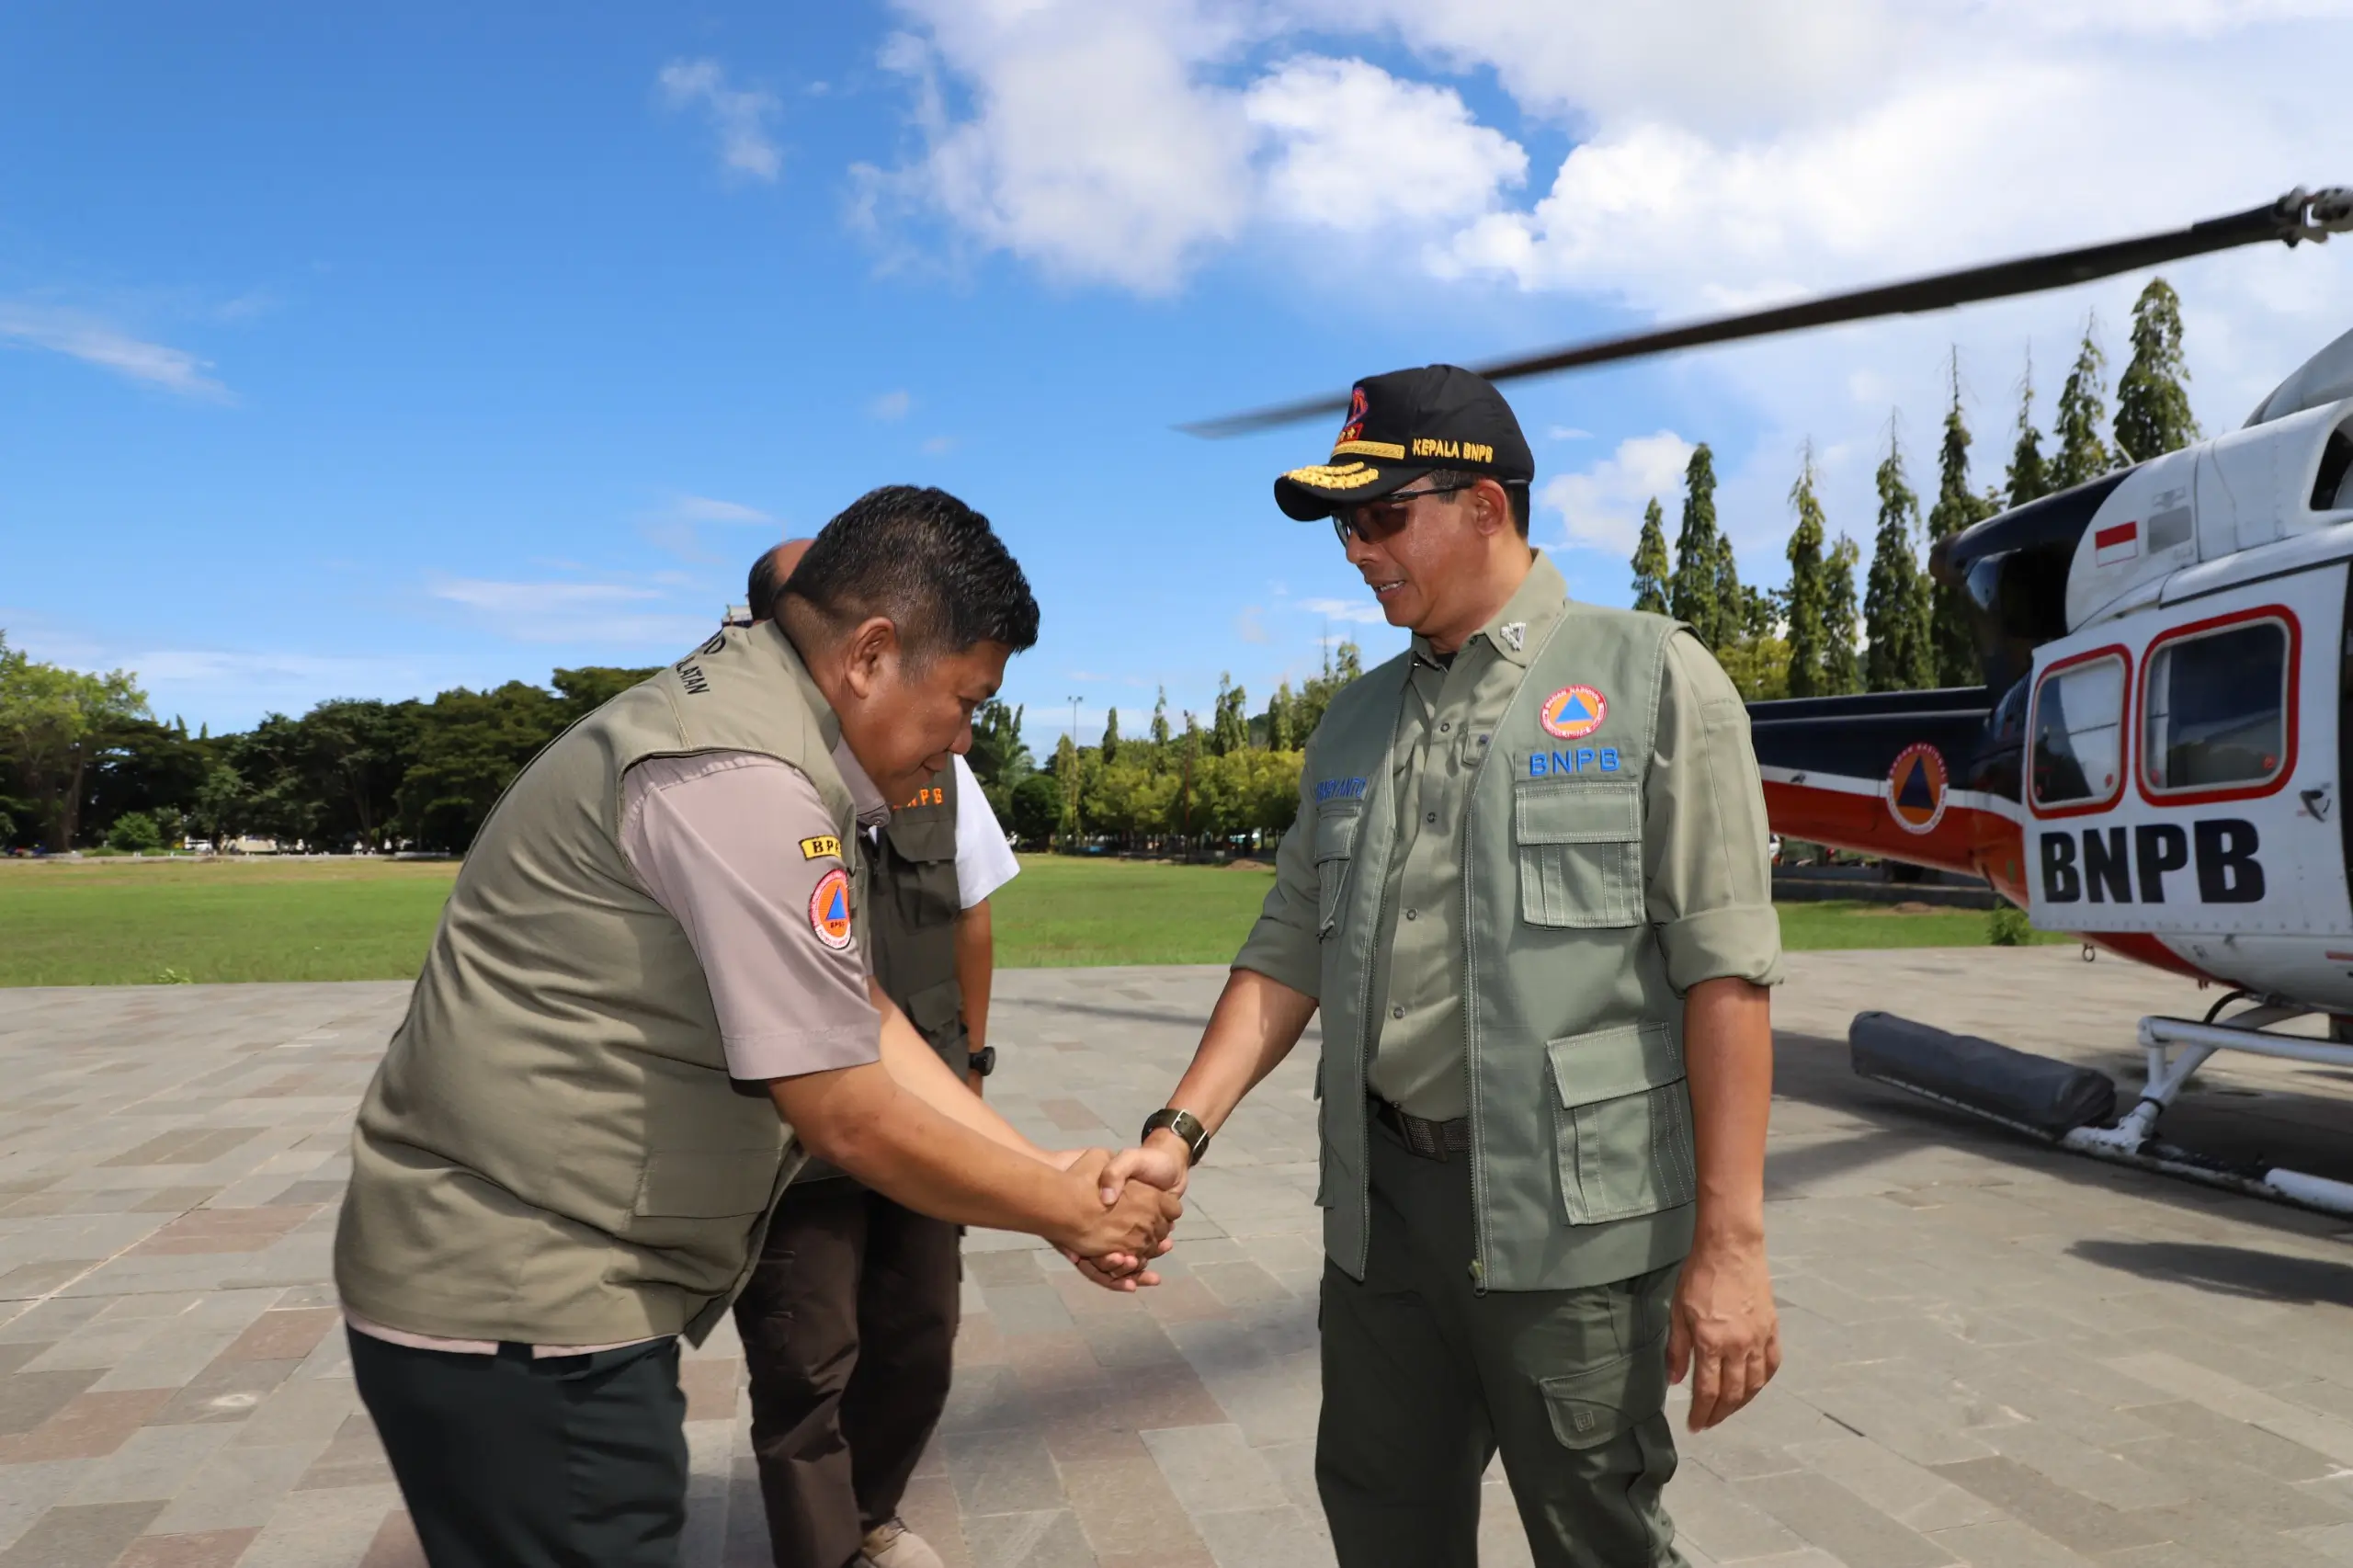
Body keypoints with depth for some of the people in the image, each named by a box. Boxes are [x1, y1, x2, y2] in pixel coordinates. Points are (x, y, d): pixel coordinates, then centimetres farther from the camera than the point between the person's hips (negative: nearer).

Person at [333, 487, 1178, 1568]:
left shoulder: (765, 734, 6)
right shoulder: (742, 780, -25)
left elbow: (866, 1024, 7)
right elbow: (852, 1119, -22)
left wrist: (1052, 1176, 2)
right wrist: (1075, 1216, -8)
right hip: (516, 1309, -10)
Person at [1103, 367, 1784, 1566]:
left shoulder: (1651, 681, -5)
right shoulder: (1355, 726, 11)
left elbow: (1723, 970, -11)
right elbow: (1288, 954, 9)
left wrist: (1730, 1241, -14)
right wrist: (1181, 1130, -4)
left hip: (1570, 1213, -5)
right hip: (1380, 1199, 5)